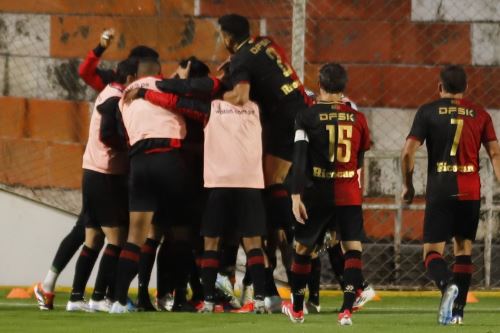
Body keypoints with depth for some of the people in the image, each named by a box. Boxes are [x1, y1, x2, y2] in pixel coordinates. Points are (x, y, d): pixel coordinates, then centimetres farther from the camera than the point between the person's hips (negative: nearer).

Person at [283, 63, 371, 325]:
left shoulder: (307, 116, -6)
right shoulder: (357, 118, 2)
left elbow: (299, 158, -14)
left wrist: (296, 195, -16)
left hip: (317, 194, -1)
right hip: (349, 194, 1)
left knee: (302, 248, 16)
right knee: (353, 248, 0)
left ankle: (296, 309, 29)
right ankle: (347, 309, -17)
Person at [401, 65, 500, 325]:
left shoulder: (428, 112, 1)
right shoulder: (479, 114, 8)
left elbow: (408, 152, -6)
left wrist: (407, 186, 5)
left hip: (440, 191, -3)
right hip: (470, 191, 3)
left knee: (432, 251, 0)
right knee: (464, 250, 13)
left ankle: (447, 284, -32)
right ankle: (457, 311, 7)